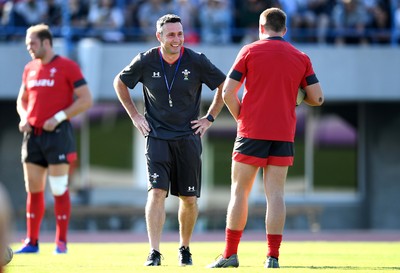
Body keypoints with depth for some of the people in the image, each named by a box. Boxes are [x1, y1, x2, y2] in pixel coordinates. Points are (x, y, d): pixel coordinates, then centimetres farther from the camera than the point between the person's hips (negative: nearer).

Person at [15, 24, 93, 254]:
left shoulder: (67, 66, -5)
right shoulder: (30, 69, 14)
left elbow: (86, 100, -8)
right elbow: (22, 99, 25)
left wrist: (58, 118, -15)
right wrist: (24, 118, 4)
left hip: (57, 134, -6)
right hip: (33, 135, 6)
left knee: (59, 190, -4)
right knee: (33, 189, 6)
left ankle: (61, 242, 2)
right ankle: (32, 242, 11)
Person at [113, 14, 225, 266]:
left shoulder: (196, 61, -7)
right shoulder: (146, 61, -5)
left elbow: (225, 86, 7)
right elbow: (119, 83, 13)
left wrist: (210, 118, 4)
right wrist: (135, 115, 8)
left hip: (188, 137, 1)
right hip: (157, 136, -1)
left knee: (189, 199, 4)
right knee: (156, 192, -16)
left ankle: (185, 248, 25)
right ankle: (154, 253, -16)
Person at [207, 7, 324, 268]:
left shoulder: (250, 51, 0)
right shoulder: (301, 58, 7)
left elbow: (228, 92, -5)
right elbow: (317, 98, 4)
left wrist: (241, 118, 8)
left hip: (252, 132, -2)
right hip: (284, 135, 2)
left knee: (240, 191, 4)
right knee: (275, 194, 2)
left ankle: (230, 254, 2)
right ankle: (273, 257, -4)